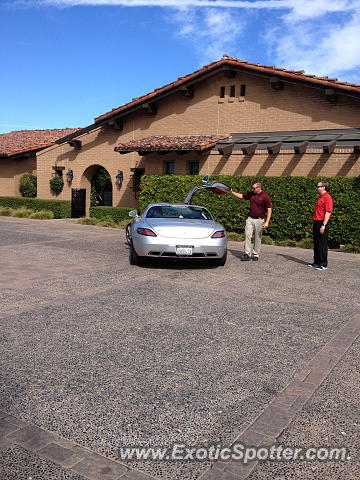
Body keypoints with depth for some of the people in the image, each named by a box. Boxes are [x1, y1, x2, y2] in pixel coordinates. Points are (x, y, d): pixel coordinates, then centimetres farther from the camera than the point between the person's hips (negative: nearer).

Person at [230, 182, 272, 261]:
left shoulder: (265, 196, -9)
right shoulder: (251, 194, 6)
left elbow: (269, 210, -10)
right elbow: (242, 196, 23)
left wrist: (267, 222, -16)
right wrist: (232, 192, 18)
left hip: (259, 220, -4)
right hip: (250, 218, 4)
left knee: (257, 238, 5)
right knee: (247, 235, -6)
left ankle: (255, 255, 15)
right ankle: (247, 254, -5)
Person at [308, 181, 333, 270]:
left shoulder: (327, 197, -11)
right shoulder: (320, 198, 18)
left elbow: (328, 212, -18)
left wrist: (323, 225, -23)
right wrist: (314, 223, 20)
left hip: (322, 223, -9)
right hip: (317, 223, 9)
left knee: (322, 244, -5)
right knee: (316, 244, 12)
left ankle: (323, 264, 1)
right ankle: (316, 262, 20)